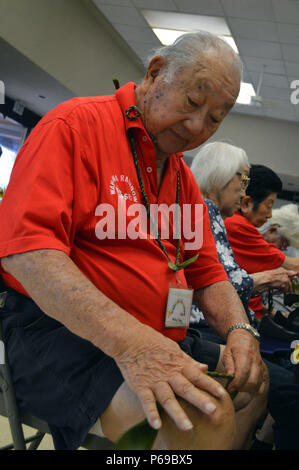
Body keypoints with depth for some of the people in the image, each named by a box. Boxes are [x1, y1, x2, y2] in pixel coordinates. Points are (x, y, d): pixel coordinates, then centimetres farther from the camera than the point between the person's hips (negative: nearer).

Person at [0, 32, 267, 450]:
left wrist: (239, 330, -6)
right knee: (203, 416, -30)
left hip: (164, 343, 9)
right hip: (64, 334, -8)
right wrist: (128, 339, -31)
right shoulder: (77, 124, -8)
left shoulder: (184, 180, 17)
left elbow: (207, 273, 17)